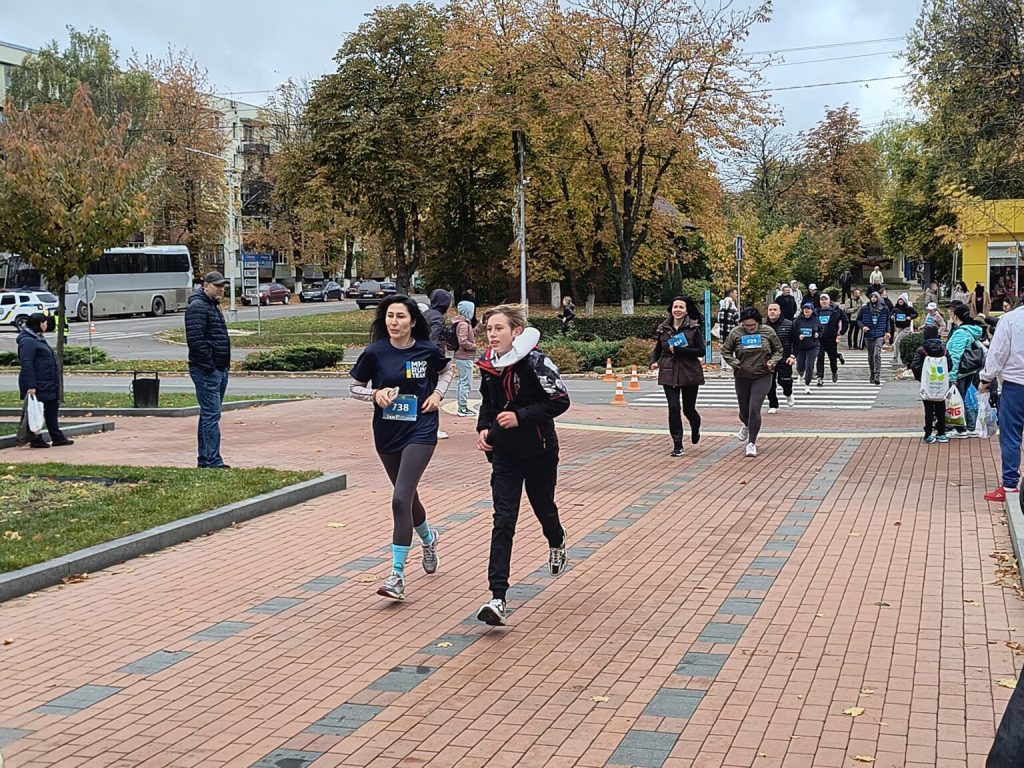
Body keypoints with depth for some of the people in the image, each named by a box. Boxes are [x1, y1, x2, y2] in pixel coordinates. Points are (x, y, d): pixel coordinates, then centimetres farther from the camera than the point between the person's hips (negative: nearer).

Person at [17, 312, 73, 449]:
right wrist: (31, 386, -26)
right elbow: (26, 365, -22)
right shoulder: (27, 341, -16)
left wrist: (55, 384, 25)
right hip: (36, 385, -10)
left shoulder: (38, 339, 17)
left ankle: (57, 438, 18)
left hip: (47, 385, 10)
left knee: (52, 409, 12)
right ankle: (36, 440, 6)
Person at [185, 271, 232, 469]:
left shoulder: (213, 306, 20)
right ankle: (213, 461, -11)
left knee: (209, 415, 14)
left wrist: (225, 364, 19)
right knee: (211, 415, -11)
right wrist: (208, 365, -21)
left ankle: (204, 460, 21)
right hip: (206, 371, -11)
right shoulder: (197, 306, -13)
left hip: (219, 370, 11)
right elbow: (196, 339, -22)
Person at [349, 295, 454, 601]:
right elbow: (354, 387, 4)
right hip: (386, 435, 3)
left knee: (401, 498, -16)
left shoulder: (428, 350, -5)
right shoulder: (375, 353, -6)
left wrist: (438, 393, -1)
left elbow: (446, 370, 16)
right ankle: (428, 538, 52)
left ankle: (397, 575, -13)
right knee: (408, 496, 19)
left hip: (420, 432, -3)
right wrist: (375, 394, -15)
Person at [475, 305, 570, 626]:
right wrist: (483, 427, -1)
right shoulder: (488, 364, -1)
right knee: (503, 522, -8)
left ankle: (556, 543, 58)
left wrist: (521, 416, -26)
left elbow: (560, 401, -18)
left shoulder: (535, 362, -19)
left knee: (543, 508, 19)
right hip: (505, 453, 3)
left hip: (539, 451, -3)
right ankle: (497, 599, -14)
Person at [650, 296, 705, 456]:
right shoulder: (663, 328, 5)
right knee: (673, 408, -8)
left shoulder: (693, 328, -4)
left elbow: (701, 351, -10)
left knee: (689, 409, 7)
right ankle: (677, 445, 1)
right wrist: (653, 361, -5)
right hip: (669, 373, 2)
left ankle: (695, 429, 42)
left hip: (690, 373, -2)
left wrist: (679, 350, -19)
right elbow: (657, 348, 16)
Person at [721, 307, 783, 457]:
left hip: (762, 377, -2)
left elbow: (778, 349, 10)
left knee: (754, 408, -13)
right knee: (744, 410, 12)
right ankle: (747, 426, 50)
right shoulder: (736, 333, -6)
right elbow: (725, 350, 4)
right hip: (742, 377, 2)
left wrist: (772, 362, -8)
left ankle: (752, 443, -1)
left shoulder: (768, 332, -4)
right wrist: (734, 363, -10)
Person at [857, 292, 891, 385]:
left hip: (879, 335, -2)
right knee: (870, 356, 10)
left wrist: (887, 332, 10)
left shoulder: (884, 309, 5)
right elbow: (858, 319, 10)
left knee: (877, 354, -16)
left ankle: (877, 377, -18)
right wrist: (863, 326, -8)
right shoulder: (864, 308, 2)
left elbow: (887, 321, 17)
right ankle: (872, 375, 24)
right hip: (868, 335, 2)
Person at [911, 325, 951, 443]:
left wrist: (919, 378, 2)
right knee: (941, 410, 13)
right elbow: (949, 365, -1)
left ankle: (928, 435, 2)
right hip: (942, 386, 3)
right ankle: (941, 433, 17)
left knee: (929, 410, 3)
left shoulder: (921, 350, -11)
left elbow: (915, 366, -15)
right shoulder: (944, 349, -1)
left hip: (927, 386, -3)